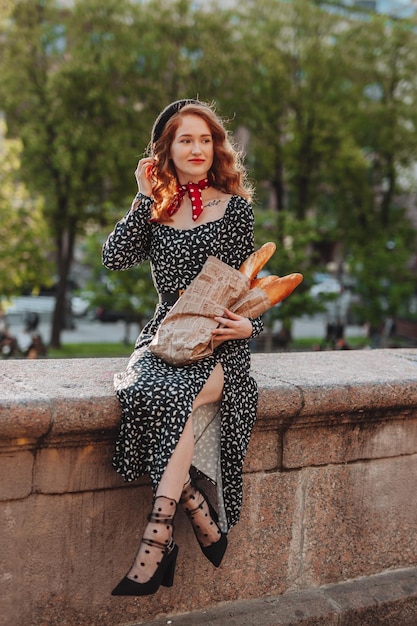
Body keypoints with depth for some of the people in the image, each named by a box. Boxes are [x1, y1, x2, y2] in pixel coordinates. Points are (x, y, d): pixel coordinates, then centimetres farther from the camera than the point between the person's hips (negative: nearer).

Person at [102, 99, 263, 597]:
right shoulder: (154, 210, 14)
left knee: (172, 395, -34)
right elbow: (114, 258, -4)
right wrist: (144, 198, -1)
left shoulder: (235, 207, 8)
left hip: (219, 343, -2)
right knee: (146, 391, -33)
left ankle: (157, 539, -31)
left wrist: (249, 324, -10)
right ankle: (200, 515, -21)